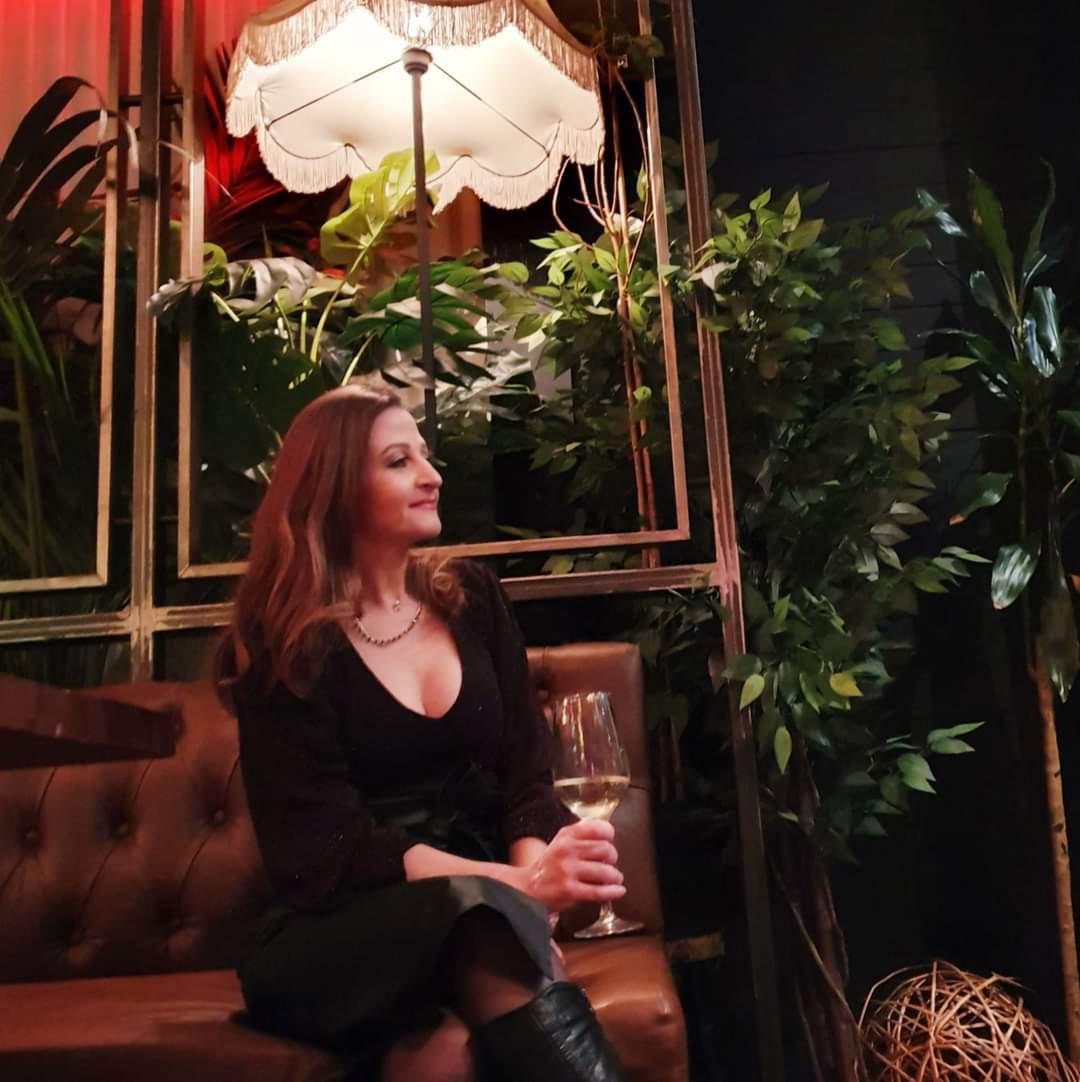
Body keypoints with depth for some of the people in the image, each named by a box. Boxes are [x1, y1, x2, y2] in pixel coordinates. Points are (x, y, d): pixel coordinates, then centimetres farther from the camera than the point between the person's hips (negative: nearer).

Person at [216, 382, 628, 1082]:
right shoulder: (283, 646, -5)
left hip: (474, 913, 2)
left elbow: (526, 773, 4)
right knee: (479, 907, -35)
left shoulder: (473, 596, 8)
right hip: (336, 939, -1)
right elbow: (329, 845, -14)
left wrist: (536, 874, -18)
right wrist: (521, 887, -26)